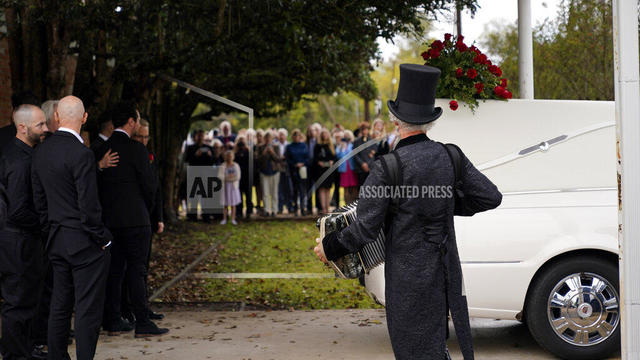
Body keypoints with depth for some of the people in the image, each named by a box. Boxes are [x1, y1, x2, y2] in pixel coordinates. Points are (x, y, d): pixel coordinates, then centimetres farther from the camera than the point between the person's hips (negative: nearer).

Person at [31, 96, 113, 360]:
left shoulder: (40, 152, 5)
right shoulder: (81, 154, -19)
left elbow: (39, 200, 12)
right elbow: (89, 206, -19)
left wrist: (51, 232, 20)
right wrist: (103, 239, -8)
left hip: (56, 242, 8)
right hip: (85, 244, -8)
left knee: (59, 307, 15)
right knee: (88, 309, -1)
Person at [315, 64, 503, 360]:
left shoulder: (386, 168, -18)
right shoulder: (451, 157, -3)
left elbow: (365, 228, -17)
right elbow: (490, 197, 2)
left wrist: (328, 247, -1)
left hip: (408, 276, -5)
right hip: (445, 270, 6)